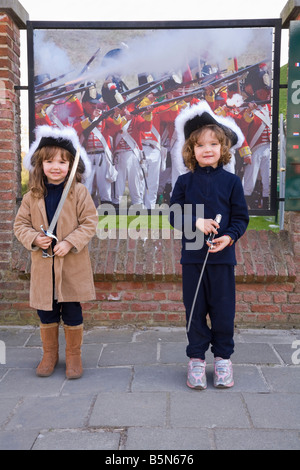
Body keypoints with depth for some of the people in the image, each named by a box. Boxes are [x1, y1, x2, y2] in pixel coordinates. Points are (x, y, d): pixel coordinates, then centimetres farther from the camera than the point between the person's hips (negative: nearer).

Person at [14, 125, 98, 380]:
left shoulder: (79, 192, -6)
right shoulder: (33, 196, 2)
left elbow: (89, 223, -7)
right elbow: (21, 224, 7)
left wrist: (69, 243, -19)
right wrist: (34, 239, -12)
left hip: (72, 266, -3)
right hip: (43, 265, 3)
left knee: (72, 312, 7)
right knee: (46, 313, 13)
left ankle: (73, 355, 25)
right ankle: (50, 354, 32)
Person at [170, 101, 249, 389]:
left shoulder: (231, 181, 1)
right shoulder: (184, 182, 2)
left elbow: (241, 217, 2)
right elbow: (174, 215, 2)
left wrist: (229, 236, -15)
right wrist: (196, 222, -15)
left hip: (222, 257, 0)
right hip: (192, 257, 1)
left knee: (223, 309, 7)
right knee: (195, 309, 9)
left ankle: (223, 357, 25)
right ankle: (196, 358, 23)